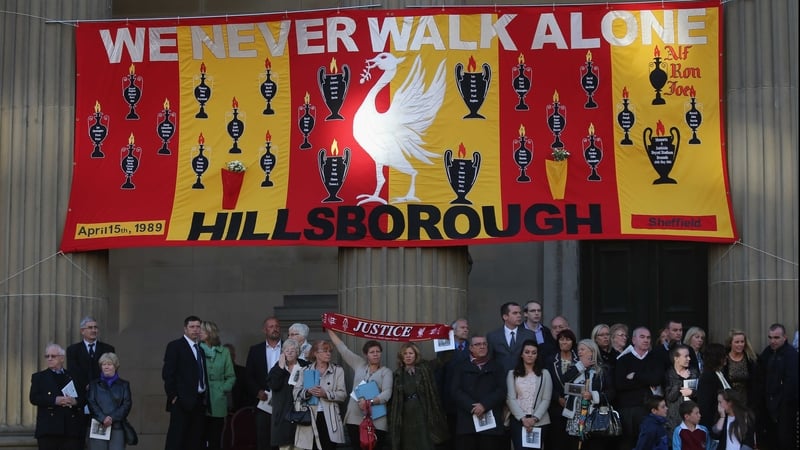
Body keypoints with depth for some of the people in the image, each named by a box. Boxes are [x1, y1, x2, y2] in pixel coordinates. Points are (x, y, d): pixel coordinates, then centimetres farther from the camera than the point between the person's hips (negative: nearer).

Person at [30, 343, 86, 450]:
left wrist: (75, 401, -12)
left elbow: (84, 398, 11)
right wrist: (55, 400, -14)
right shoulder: (38, 377, 14)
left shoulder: (74, 376, 17)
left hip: (72, 428, 1)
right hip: (48, 429, -1)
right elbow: (34, 398, -1)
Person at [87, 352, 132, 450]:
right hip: (98, 426, 0)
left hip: (117, 427, 0)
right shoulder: (94, 384, 15)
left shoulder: (124, 385, 14)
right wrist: (103, 418, -13)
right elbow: (91, 403, 2)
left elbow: (127, 404, 3)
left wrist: (112, 418, -11)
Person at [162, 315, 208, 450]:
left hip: (200, 401, 7)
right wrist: (173, 396, -13)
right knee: (176, 439, -8)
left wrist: (205, 397, 9)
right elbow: (167, 373, -8)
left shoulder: (201, 348, 17)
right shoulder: (175, 346, -3)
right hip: (182, 401, -7)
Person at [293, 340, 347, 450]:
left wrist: (326, 394, -15)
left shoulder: (338, 370, 7)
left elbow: (343, 395, -1)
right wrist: (308, 392, -16)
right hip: (310, 418, 0)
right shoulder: (305, 371, 10)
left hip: (329, 419, 0)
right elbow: (295, 392, 3)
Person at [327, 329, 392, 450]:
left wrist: (370, 402, -24)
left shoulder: (386, 371, 4)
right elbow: (342, 348, 15)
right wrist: (329, 329, 16)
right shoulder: (359, 364, 13)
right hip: (355, 419, 3)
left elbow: (387, 393, -9)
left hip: (376, 421, -3)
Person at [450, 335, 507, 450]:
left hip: (491, 421, 1)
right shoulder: (460, 367, 14)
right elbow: (455, 391, 1)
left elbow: (501, 390, 3)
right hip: (467, 421, 0)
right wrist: (472, 407, -12)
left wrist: (484, 405, -12)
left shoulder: (496, 367, 17)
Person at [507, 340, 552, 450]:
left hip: (540, 421, 0)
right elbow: (510, 399, 0)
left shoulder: (544, 374, 7)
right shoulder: (512, 374, 8)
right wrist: (522, 418, -12)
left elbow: (546, 400, 1)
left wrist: (535, 418, -11)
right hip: (518, 421, 0)